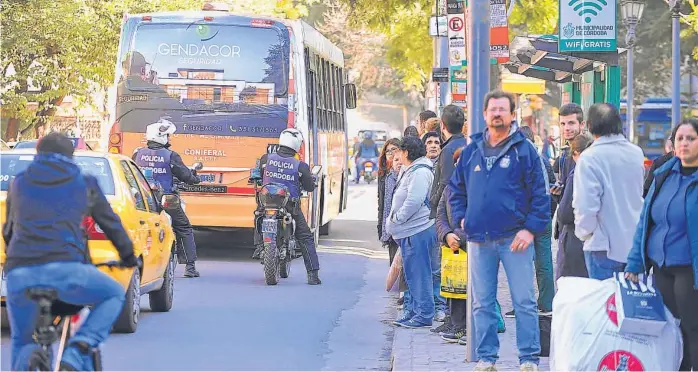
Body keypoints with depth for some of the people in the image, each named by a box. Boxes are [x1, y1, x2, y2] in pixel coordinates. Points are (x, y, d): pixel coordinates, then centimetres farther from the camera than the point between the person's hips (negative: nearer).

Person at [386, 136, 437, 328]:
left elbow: (413, 202, -24)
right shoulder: (408, 171, 19)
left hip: (418, 231, -11)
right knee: (411, 273, 15)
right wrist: (395, 223, 18)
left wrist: (396, 219, -15)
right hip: (409, 232, 11)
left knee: (419, 273, -7)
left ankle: (424, 314, -5)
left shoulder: (420, 172, -15)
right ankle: (412, 311, 22)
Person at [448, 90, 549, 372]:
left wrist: (531, 229, -11)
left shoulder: (524, 150, -1)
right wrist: (461, 218, 8)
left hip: (514, 239, -4)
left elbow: (540, 193, -3)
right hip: (479, 240, 4)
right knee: (482, 304, 8)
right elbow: (455, 188, 22)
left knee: (524, 301, -3)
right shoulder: (471, 152, 11)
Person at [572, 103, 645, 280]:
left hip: (605, 247, -5)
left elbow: (585, 205, -17)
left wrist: (584, 232, -2)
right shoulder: (637, 153, 4)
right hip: (636, 244, 5)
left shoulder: (590, 157, -15)